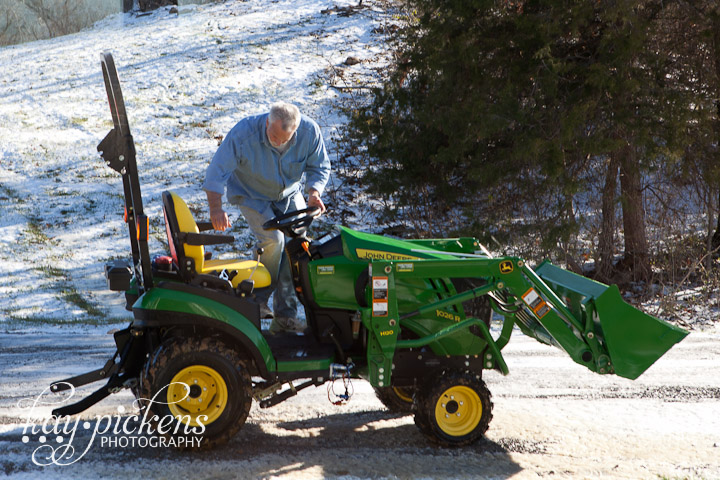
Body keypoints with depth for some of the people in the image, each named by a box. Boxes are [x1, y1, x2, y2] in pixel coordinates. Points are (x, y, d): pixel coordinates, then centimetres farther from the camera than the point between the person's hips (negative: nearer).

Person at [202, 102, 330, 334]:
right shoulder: (243, 134, -33)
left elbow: (319, 166, -8)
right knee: (273, 240, -24)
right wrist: (216, 208, -43)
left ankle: (285, 315, -5)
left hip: (289, 194, 3)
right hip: (252, 196, -3)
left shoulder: (310, 132, -24)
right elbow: (217, 172, -30)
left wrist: (313, 191, -27)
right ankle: (257, 299, -1)